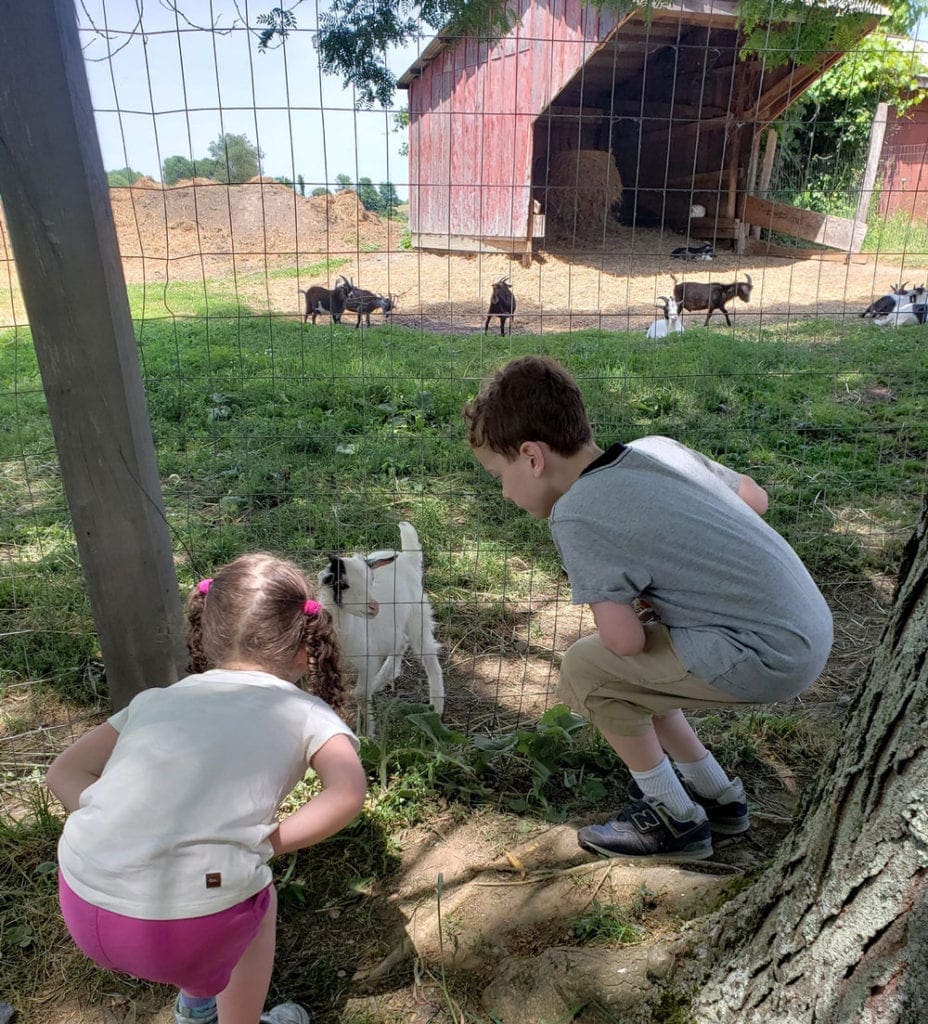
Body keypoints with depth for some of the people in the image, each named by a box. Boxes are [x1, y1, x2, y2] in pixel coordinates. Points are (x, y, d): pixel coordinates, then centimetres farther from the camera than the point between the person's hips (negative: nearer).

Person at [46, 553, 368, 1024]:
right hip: (188, 925, -5)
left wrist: (123, 827, 6)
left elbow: (63, 774, 16)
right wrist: (270, 842, 0)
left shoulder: (157, 698, 17)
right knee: (258, 902, 30)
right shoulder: (306, 711, 6)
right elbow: (348, 791, -10)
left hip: (79, 905, 5)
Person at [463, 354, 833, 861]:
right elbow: (755, 497, 15)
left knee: (585, 670, -1)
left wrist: (625, 607, 2)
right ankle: (718, 794, 34)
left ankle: (675, 819, 16)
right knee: (630, 675, 19)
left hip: (766, 655, -9)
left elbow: (625, 640, -21)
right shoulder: (658, 448, 4)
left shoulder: (575, 516, -18)